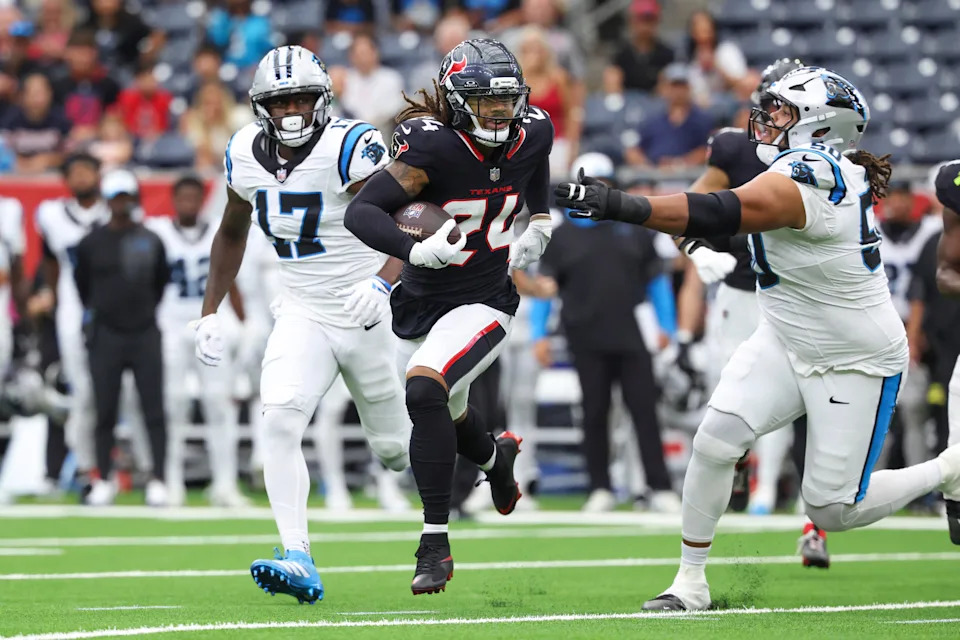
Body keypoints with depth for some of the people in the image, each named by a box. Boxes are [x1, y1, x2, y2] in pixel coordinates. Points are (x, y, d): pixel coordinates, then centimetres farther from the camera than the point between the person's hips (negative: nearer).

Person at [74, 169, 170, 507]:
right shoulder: (91, 243, 3)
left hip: (145, 335, 1)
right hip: (106, 336, -1)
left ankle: (158, 481, -1)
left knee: (154, 410, -3)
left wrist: (149, 313, 11)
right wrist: (92, 315, 9)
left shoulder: (151, 241, 7)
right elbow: (81, 286, 12)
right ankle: (103, 481, 10)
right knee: (105, 412, 2)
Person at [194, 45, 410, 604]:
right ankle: (299, 561, -26)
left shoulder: (351, 149, -20)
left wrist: (383, 282, -41)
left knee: (396, 448, 8)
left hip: (364, 313, -4)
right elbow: (233, 234, 18)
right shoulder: (247, 154, -1)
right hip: (301, 313, 4)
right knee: (280, 421, -21)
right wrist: (210, 314, 16)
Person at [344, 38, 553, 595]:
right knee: (446, 413, 24)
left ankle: (435, 544, -20)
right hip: (422, 305, 1)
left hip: (484, 303, -1)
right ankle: (496, 457, 63)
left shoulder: (532, 134, -9)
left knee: (425, 392, -27)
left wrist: (540, 221, 9)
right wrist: (414, 250, -46)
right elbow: (361, 213, -30)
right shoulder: (434, 145, -23)